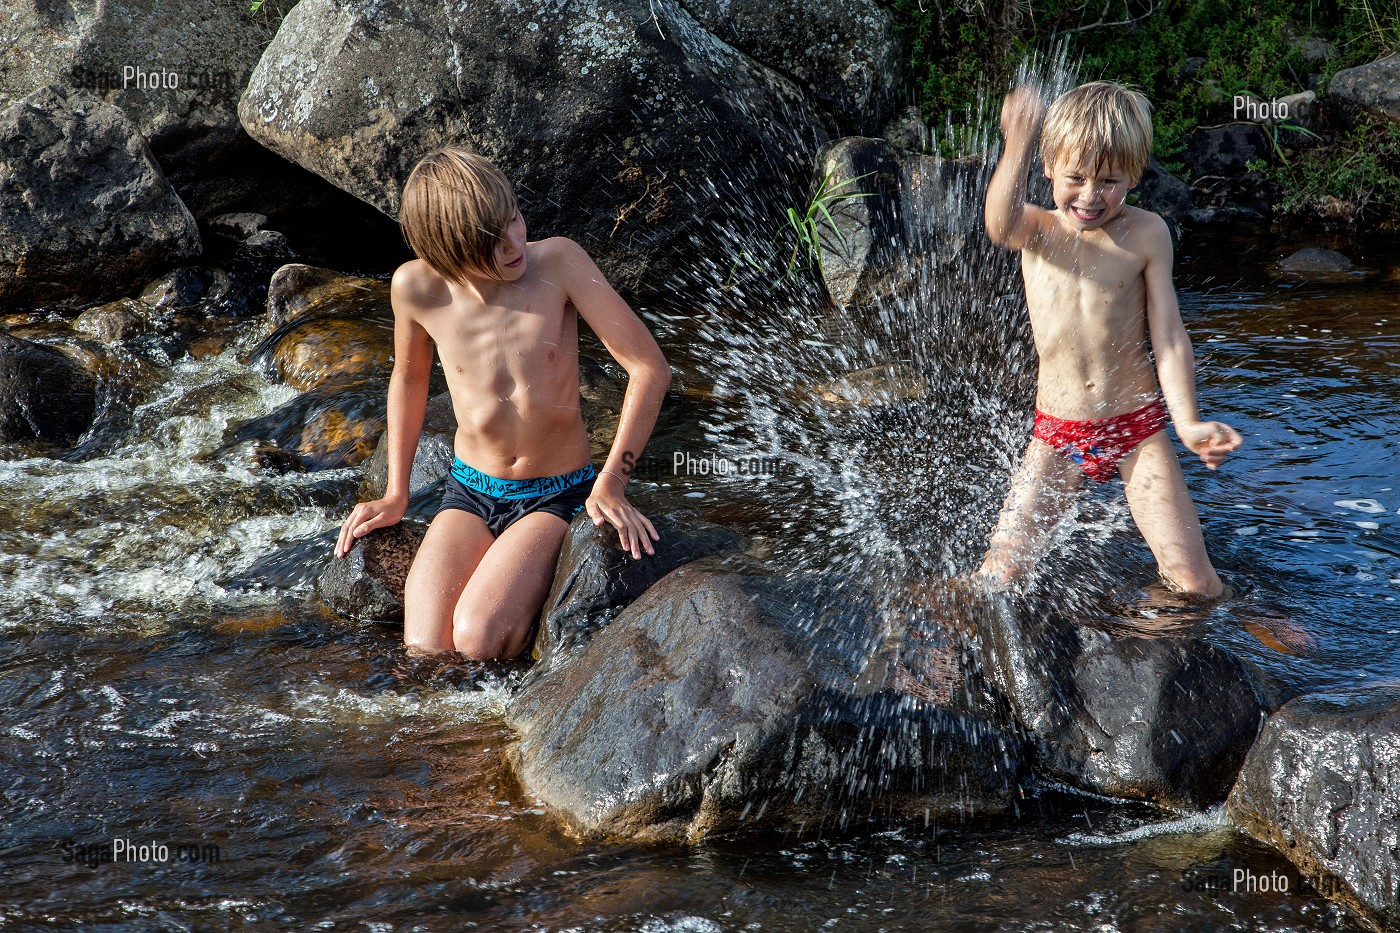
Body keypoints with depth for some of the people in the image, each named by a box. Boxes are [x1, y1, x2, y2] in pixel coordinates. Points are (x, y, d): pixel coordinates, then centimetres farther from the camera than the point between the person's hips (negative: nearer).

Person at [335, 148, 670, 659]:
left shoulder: (558, 261, -17)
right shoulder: (416, 287, -10)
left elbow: (650, 366, -15)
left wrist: (611, 484, -18)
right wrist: (395, 495, 13)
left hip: (556, 498, -3)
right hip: (469, 494, 3)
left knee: (479, 642, -25)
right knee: (425, 651, -17)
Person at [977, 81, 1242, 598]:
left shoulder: (1145, 233, -3)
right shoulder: (1036, 229, -3)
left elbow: (1168, 335, -3)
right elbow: (1000, 226, -30)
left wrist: (1187, 422, -16)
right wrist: (1018, 144, -49)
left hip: (1137, 426, -1)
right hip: (1057, 433, 1)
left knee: (1194, 582, -7)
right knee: (998, 576, -5)